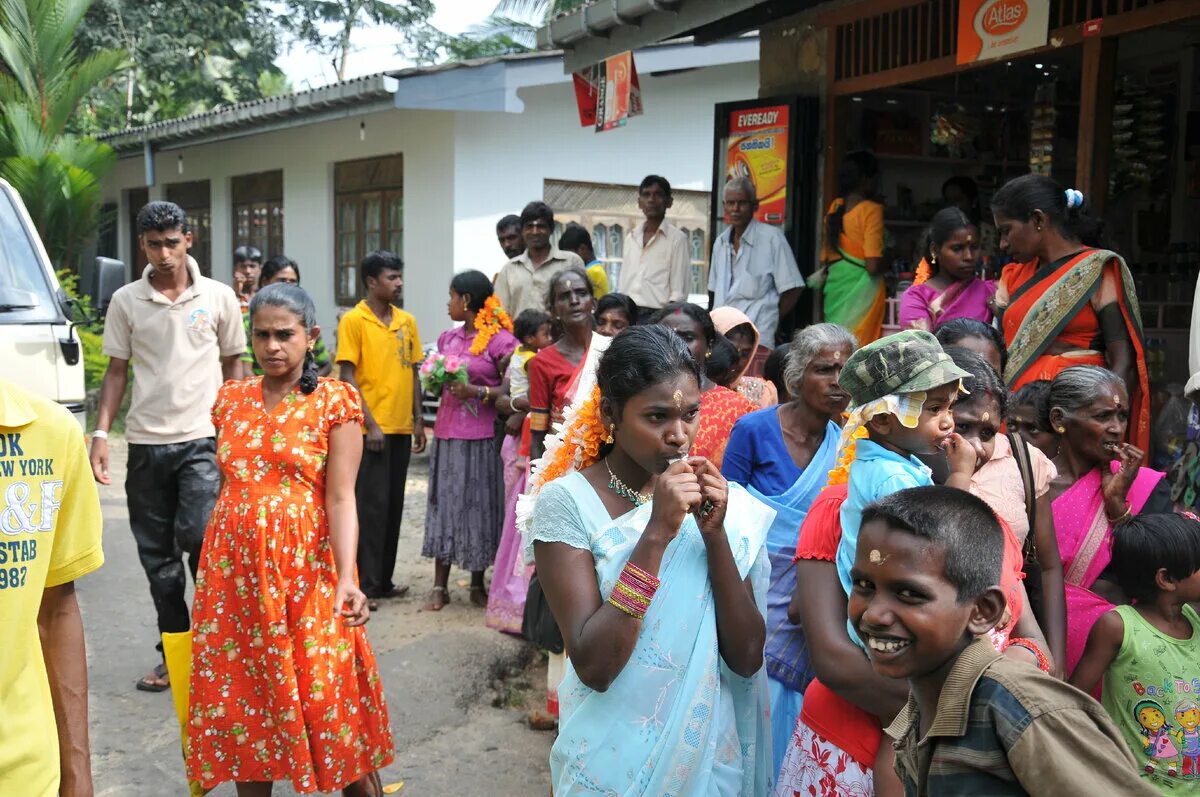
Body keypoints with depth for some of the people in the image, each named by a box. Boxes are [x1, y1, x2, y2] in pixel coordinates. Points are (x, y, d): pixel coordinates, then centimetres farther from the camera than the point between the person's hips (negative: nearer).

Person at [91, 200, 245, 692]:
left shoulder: (218, 297, 1)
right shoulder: (126, 301, 4)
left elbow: (233, 365, 8)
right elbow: (117, 371, 8)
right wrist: (101, 434, -2)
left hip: (203, 438, -2)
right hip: (146, 443, 3)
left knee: (198, 538, -16)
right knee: (157, 555, 8)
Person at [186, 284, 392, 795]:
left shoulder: (336, 400, -5)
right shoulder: (231, 398, 9)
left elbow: (340, 498, -12)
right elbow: (229, 483, 15)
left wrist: (346, 578, -24)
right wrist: (214, 559, 16)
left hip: (306, 565, -4)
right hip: (236, 566, 5)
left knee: (325, 692, 0)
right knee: (240, 694, 11)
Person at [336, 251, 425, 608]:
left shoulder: (407, 321, 10)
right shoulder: (353, 321, -6)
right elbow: (347, 377, -9)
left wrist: (418, 421, 11)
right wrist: (369, 423, -14)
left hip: (401, 428, 6)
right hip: (371, 429, -6)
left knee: (393, 505, 10)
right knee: (371, 505, -3)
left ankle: (383, 579, 20)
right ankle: (365, 584, 5)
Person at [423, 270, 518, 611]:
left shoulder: (501, 340, -7)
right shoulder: (447, 338, 12)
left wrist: (476, 391, -18)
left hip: (482, 436, -5)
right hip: (447, 432, 5)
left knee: (479, 505, 2)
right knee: (444, 502, 5)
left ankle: (478, 584, 17)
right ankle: (440, 585, 11)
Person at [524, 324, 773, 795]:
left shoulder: (717, 501, -5)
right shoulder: (567, 502, -16)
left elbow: (747, 657, -9)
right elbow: (593, 666, -23)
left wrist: (715, 534, -20)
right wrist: (657, 533, -28)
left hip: (712, 750, 3)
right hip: (615, 757, -3)